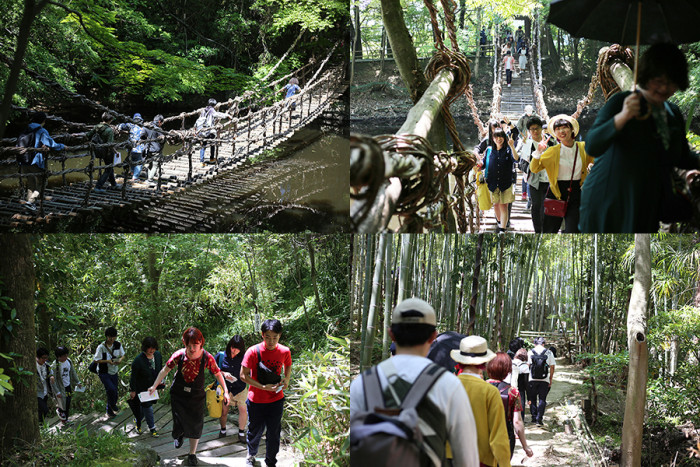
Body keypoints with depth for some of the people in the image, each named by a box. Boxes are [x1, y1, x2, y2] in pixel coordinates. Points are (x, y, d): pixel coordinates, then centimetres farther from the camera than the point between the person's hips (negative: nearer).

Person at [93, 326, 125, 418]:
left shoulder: (118, 345, -5)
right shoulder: (101, 347, -18)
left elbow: (122, 355, 8)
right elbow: (96, 360, -12)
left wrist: (120, 360, -15)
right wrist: (107, 361, -26)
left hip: (114, 372, 5)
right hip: (103, 373, -5)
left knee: (114, 391, 9)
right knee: (111, 389, -21)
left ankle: (109, 411, 30)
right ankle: (113, 405, 6)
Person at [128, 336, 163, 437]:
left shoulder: (158, 355, -6)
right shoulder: (138, 360, -25)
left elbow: (160, 370, 11)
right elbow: (133, 377, -16)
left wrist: (160, 382, 14)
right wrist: (133, 390, -12)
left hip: (153, 387, 6)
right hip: (142, 388, -6)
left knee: (146, 405, 18)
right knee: (147, 407, 1)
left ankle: (137, 420, 43)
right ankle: (152, 428, 15)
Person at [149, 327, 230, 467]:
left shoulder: (207, 357, -19)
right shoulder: (179, 355, -17)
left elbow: (218, 374, -6)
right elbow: (165, 370, -4)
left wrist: (225, 392, -5)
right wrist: (154, 386, 1)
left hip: (196, 396, 0)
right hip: (178, 394, 0)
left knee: (195, 425, 4)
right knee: (179, 420, 0)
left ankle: (192, 454, 24)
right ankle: (179, 435, 39)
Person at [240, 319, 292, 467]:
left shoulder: (284, 351, -8)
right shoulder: (253, 351, -17)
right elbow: (243, 376, -13)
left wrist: (286, 379, -8)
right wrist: (263, 387, -22)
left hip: (276, 400, 2)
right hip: (256, 401, -2)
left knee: (274, 433, 10)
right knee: (255, 431, 15)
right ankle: (251, 455, 44)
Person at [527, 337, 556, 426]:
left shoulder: (530, 352, 2)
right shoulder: (549, 353, 3)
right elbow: (552, 367, 4)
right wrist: (551, 380, 11)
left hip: (532, 379, 0)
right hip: (544, 380, 0)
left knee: (532, 399, 12)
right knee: (542, 399, 4)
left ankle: (534, 417, 10)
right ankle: (539, 418, -6)